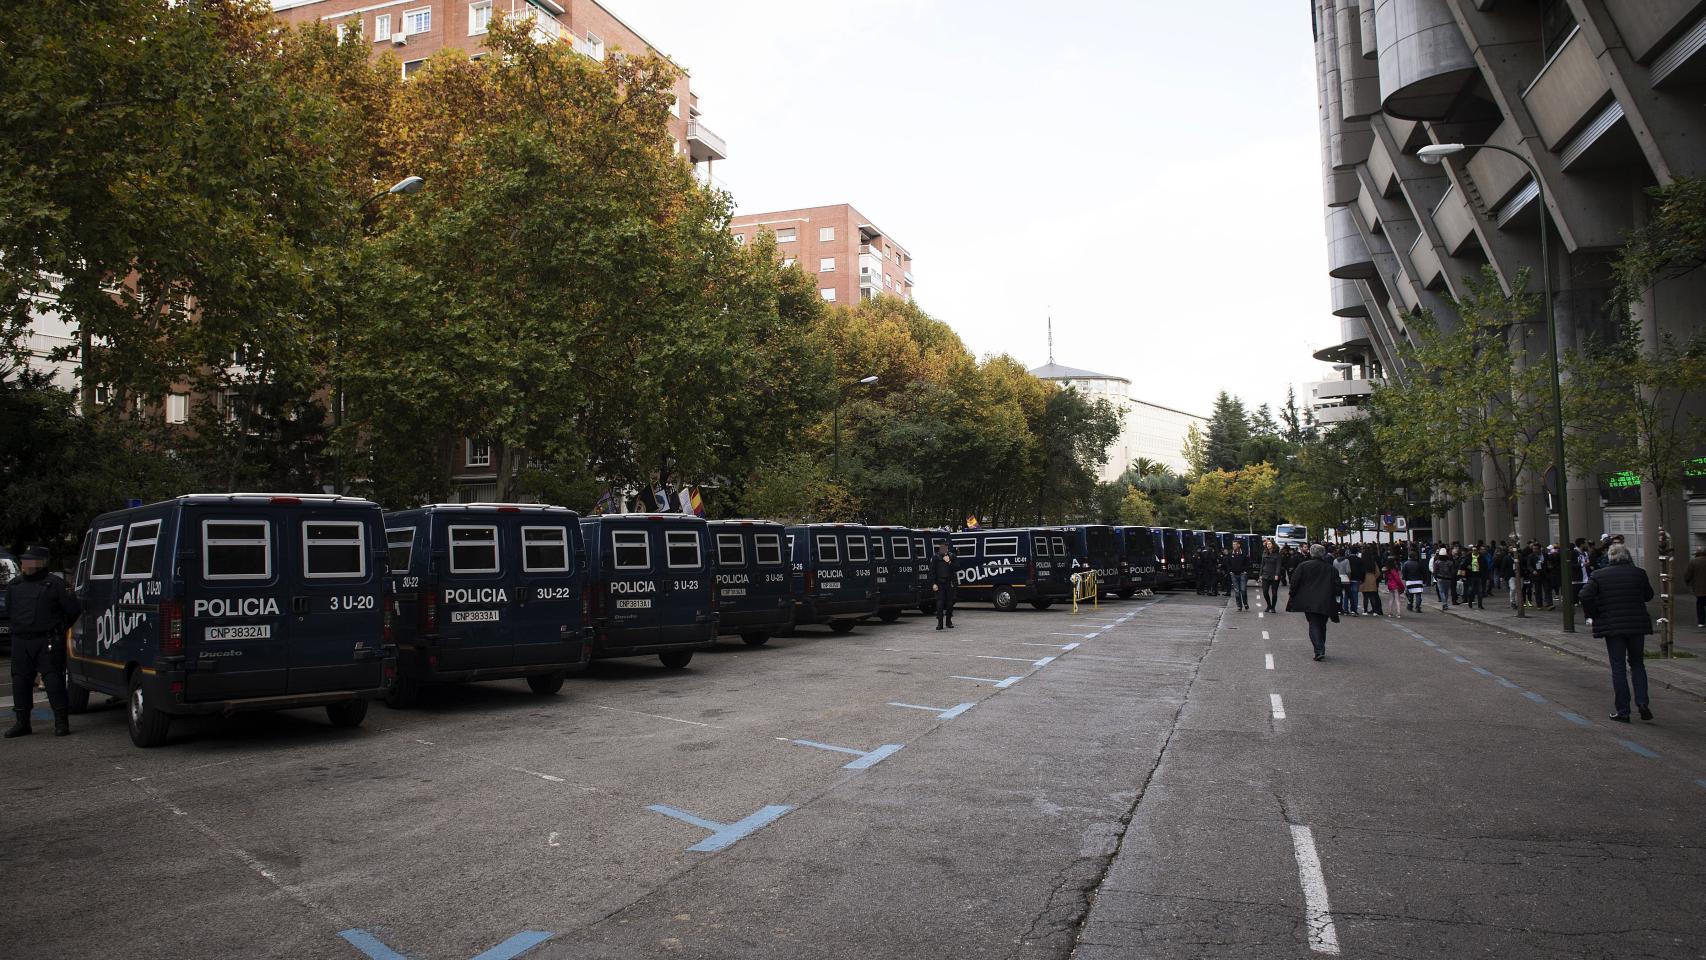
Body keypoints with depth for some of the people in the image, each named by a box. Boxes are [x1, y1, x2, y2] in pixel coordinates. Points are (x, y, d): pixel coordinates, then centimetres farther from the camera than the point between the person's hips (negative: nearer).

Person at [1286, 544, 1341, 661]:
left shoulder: (1303, 566, -2)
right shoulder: (1331, 569, 5)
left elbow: (1295, 582, -2)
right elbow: (1337, 585, 4)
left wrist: (1291, 595, 8)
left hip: (1309, 602, -2)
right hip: (1325, 603, 2)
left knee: (1314, 625, -2)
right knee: (1322, 626, 17)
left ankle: (1319, 651, -17)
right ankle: (1321, 650, 24)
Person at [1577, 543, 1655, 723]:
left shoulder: (1598, 575, -4)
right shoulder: (1638, 573, -1)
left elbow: (1585, 596, -14)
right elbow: (1649, 595, 13)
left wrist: (1595, 615, -2)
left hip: (1612, 627, -1)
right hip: (1637, 626, 1)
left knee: (1618, 668, 3)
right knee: (1637, 664, 17)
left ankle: (1623, 711, 4)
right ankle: (1642, 703, 3)